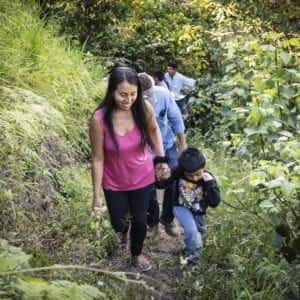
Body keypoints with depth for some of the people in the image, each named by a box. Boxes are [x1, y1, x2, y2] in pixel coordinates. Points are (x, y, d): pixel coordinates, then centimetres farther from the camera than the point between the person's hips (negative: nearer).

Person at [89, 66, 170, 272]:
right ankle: (124, 231, 56)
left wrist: (161, 159, -2)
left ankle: (137, 253, 49)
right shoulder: (100, 119, -29)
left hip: (142, 178, 1)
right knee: (119, 223, 16)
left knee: (140, 220, 17)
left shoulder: (144, 108, -22)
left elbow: (154, 129, 2)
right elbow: (98, 159, -18)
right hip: (114, 183, -1)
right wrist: (96, 196, -13)